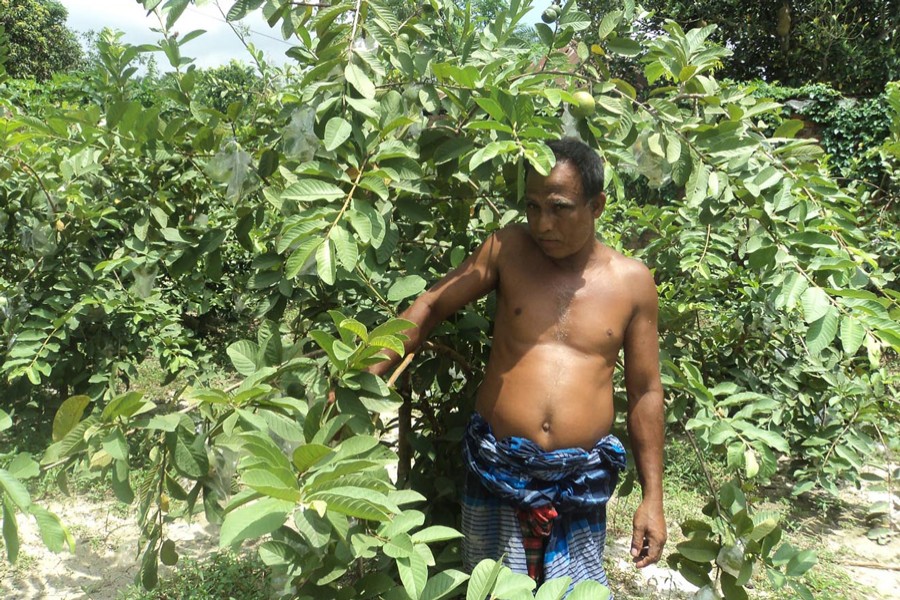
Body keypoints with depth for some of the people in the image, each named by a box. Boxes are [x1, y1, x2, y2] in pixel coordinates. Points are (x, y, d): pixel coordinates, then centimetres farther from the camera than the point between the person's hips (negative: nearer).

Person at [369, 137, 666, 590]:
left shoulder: (632, 281, 1)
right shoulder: (509, 250, -1)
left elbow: (644, 393, 5)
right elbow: (430, 307, 1)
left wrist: (652, 499, 5)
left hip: (581, 483, 0)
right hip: (497, 473, 0)